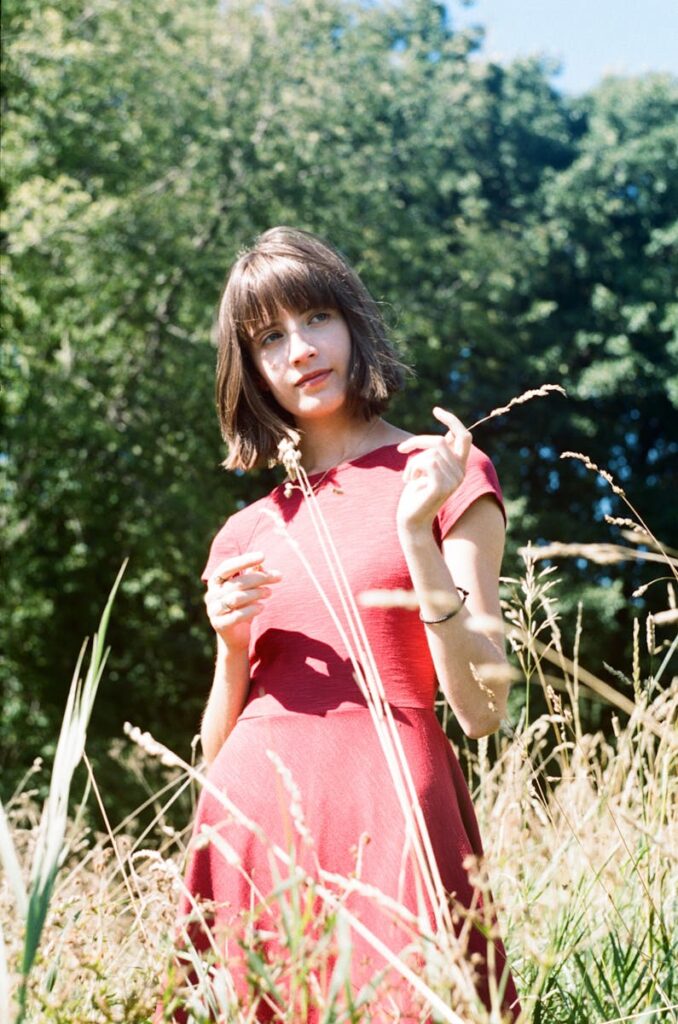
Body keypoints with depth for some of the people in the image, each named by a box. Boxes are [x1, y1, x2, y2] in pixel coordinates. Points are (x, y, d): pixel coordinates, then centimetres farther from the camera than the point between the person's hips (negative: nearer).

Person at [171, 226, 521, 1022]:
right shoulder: (246, 536, 15)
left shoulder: (446, 475, 5)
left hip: (382, 806, -3)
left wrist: (418, 536, -13)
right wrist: (231, 646, -2)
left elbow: (482, 711, -5)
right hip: (247, 822, 4)